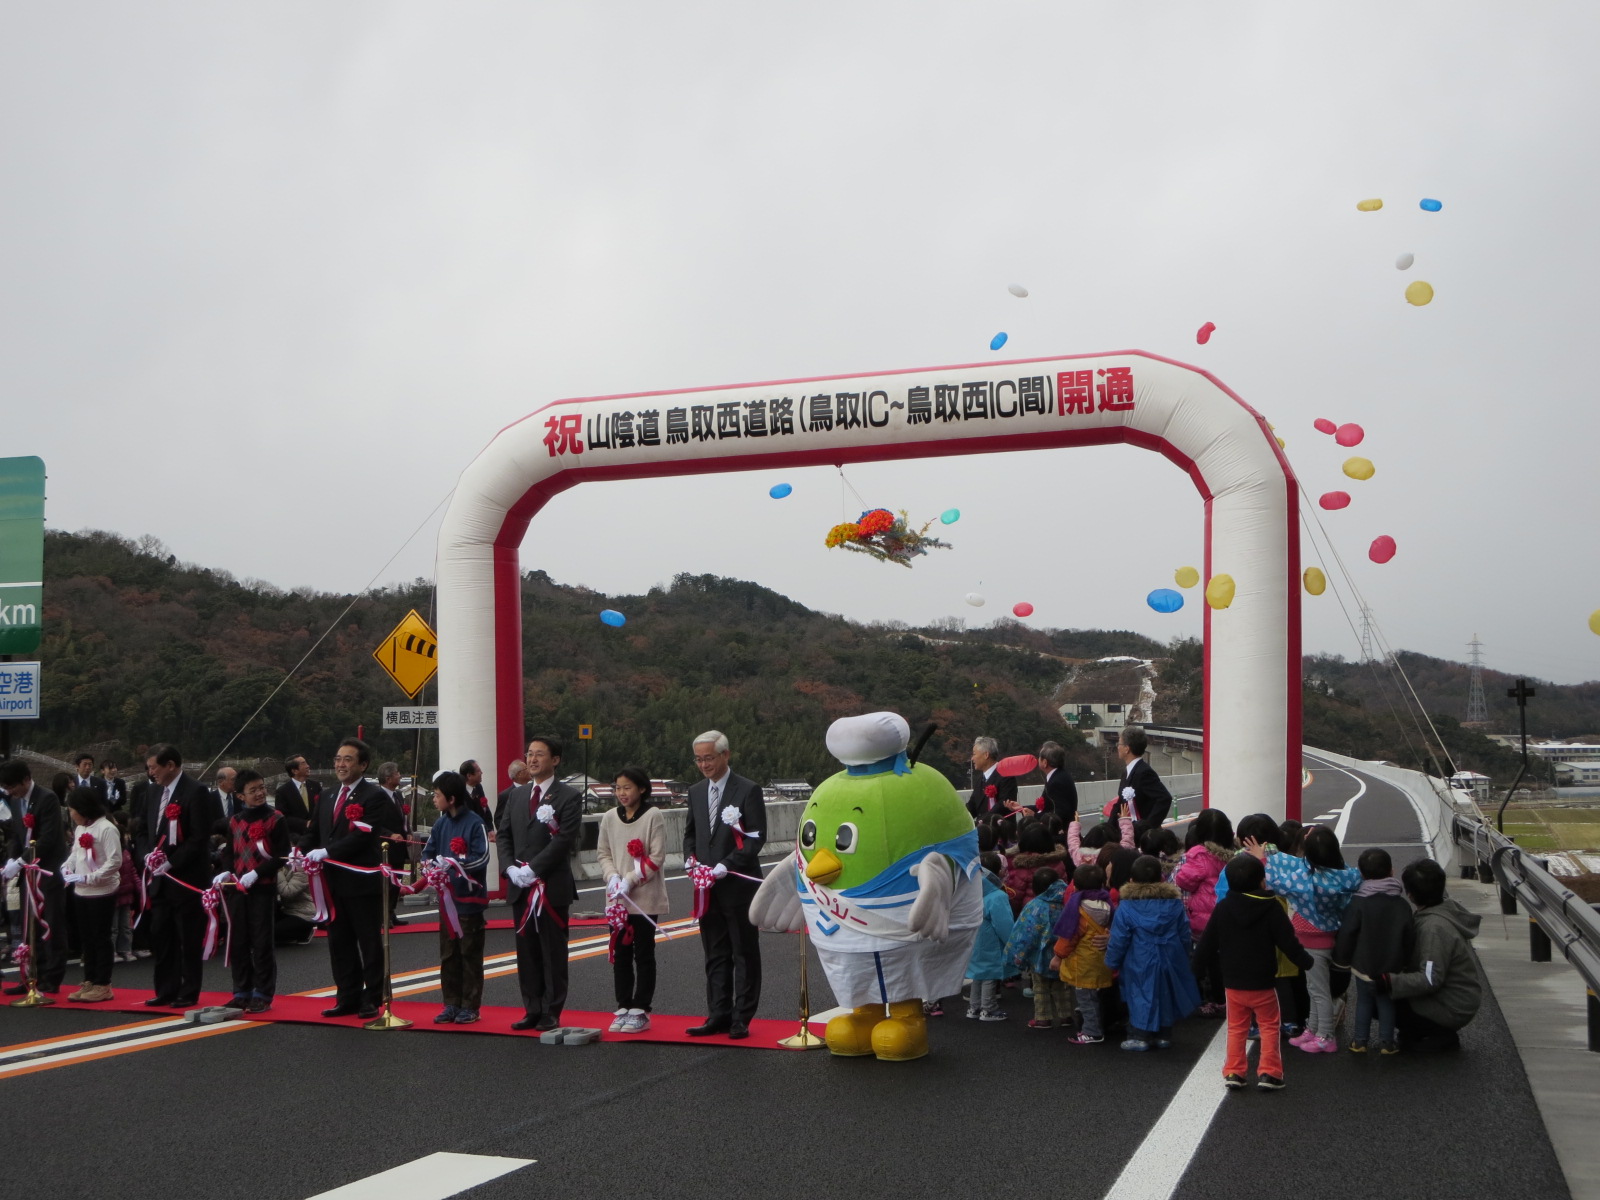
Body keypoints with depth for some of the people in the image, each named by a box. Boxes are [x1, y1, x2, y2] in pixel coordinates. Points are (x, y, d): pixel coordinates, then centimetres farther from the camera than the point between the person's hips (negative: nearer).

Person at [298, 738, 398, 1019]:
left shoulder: (374, 796, -8)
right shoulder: (326, 797, 16)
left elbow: (363, 836, -19)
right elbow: (312, 832, 14)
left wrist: (327, 852, -23)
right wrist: (302, 853, -7)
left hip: (363, 882, -7)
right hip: (333, 882, 7)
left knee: (370, 944, 2)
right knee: (339, 943, 12)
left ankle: (372, 1000, 10)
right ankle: (347, 999, 21)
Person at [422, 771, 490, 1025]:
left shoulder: (475, 823, -11)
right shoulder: (440, 824, 8)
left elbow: (482, 858, -16)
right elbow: (428, 852, 9)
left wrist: (454, 863, -27)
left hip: (469, 898, -6)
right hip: (446, 897, 6)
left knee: (470, 954, 2)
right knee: (448, 954, 11)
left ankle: (470, 1006, 10)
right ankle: (452, 1004, 20)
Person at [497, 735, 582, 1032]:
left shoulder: (568, 797, -5)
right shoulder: (517, 795, 15)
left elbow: (564, 840, -13)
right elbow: (503, 834, 13)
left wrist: (532, 869, -17)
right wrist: (510, 868, -3)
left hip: (552, 887, -5)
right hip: (520, 886, 6)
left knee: (553, 952, 1)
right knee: (526, 951, 9)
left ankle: (551, 1013, 8)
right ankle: (532, 1010, 17)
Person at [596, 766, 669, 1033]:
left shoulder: (653, 816, -7)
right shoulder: (609, 818, 7)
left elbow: (657, 856, -10)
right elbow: (604, 853, 10)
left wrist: (631, 880, -17)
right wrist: (612, 877, -9)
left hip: (646, 898, -4)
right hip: (617, 898, 4)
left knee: (644, 955, 1)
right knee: (620, 953, 7)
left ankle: (640, 1011, 7)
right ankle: (623, 1008, 16)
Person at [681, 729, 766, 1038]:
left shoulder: (747, 791, -8)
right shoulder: (696, 792, 12)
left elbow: (756, 838, -11)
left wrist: (725, 866, -18)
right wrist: (691, 859, 1)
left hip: (738, 884, -6)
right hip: (707, 888, 6)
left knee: (745, 954, 2)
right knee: (715, 955, 11)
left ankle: (741, 1019, 7)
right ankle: (719, 1015, 17)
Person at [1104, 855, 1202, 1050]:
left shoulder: (1126, 906, -12)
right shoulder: (1174, 902, -1)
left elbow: (1118, 941, -9)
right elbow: (1184, 935, 6)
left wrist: (1112, 963, 5)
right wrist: (1183, 959, 19)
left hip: (1140, 964, -4)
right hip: (1170, 961, 4)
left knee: (1140, 998, 8)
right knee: (1165, 996, 17)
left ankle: (1139, 1036, 10)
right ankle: (1163, 1035, 26)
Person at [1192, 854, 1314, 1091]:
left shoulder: (1222, 908, -5)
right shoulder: (1271, 907, -14)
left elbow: (1207, 944, 0)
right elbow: (1288, 942, -12)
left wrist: (1200, 967, 14)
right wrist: (1307, 962, 3)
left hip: (1232, 983, 3)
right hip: (1263, 983, -3)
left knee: (1236, 1029, 14)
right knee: (1269, 1027, 11)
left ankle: (1233, 1073, 12)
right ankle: (1268, 1073, 8)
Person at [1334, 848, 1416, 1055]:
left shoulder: (1358, 903, -15)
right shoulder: (1401, 904, -5)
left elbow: (1346, 935, -13)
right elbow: (1410, 937, 2)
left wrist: (1343, 960, 1)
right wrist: (1405, 963, 15)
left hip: (1364, 966, -2)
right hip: (1392, 968, 2)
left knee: (1364, 1001, 13)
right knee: (1386, 1003, 14)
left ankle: (1360, 1040, 16)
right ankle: (1386, 1042, 17)